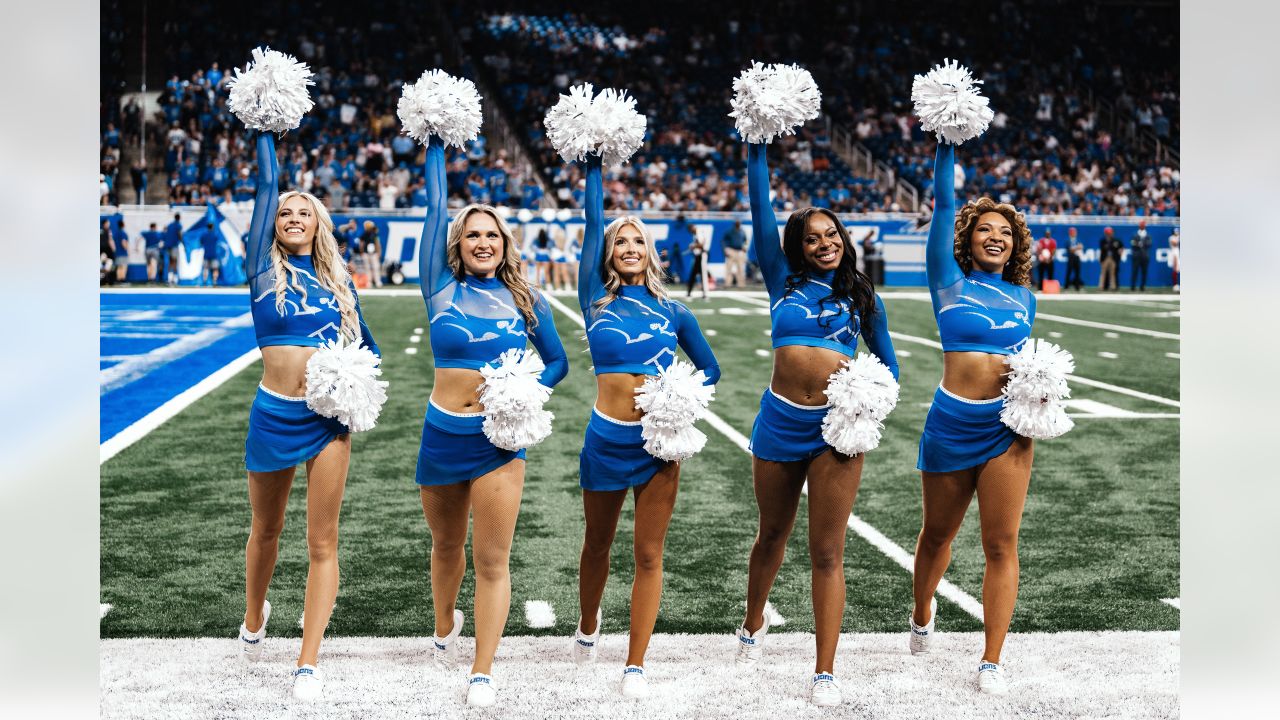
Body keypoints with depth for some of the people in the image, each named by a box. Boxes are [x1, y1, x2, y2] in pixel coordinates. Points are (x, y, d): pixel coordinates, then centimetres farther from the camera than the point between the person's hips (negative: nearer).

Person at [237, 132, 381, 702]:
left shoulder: (337, 280, 8)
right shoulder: (264, 267, 1)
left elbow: (367, 345, 15)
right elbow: (265, 185, -2)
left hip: (329, 418, 1)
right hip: (273, 415, -1)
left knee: (322, 542, -2)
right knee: (265, 531, 16)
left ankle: (309, 664, 1)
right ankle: (254, 620, 42)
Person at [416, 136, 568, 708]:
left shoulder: (525, 300, 3)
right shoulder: (442, 289, 1)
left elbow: (557, 363, 10)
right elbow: (435, 208, 0)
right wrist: (437, 143, 3)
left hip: (499, 439, -1)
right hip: (442, 433, 1)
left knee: (492, 560, -4)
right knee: (446, 545, 19)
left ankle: (482, 674, 3)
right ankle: (445, 626, 46)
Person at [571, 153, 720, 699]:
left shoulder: (673, 313, 6)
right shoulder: (596, 302, 3)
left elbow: (710, 370, 12)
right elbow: (592, 226, -1)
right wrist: (594, 166, -1)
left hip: (659, 441, 0)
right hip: (607, 440, 0)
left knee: (649, 554, 1)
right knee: (598, 546, 15)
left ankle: (635, 666, 7)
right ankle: (588, 629, 40)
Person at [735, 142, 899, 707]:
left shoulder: (861, 296, 9)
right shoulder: (784, 281, 8)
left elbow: (887, 362, 14)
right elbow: (761, 214, 2)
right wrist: (756, 149, -3)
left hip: (837, 427, -1)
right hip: (780, 422, 1)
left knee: (827, 551, -2)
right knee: (772, 535, 17)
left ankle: (825, 673, 1)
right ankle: (754, 627, 41)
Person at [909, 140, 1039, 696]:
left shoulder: (1024, 296, 12)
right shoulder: (950, 282, 3)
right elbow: (943, 206, -5)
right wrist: (947, 145, -12)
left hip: (1008, 425, 2)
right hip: (951, 422, -1)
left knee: (1002, 544, -2)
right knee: (937, 534, 14)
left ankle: (992, 662, 5)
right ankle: (922, 616, 42)